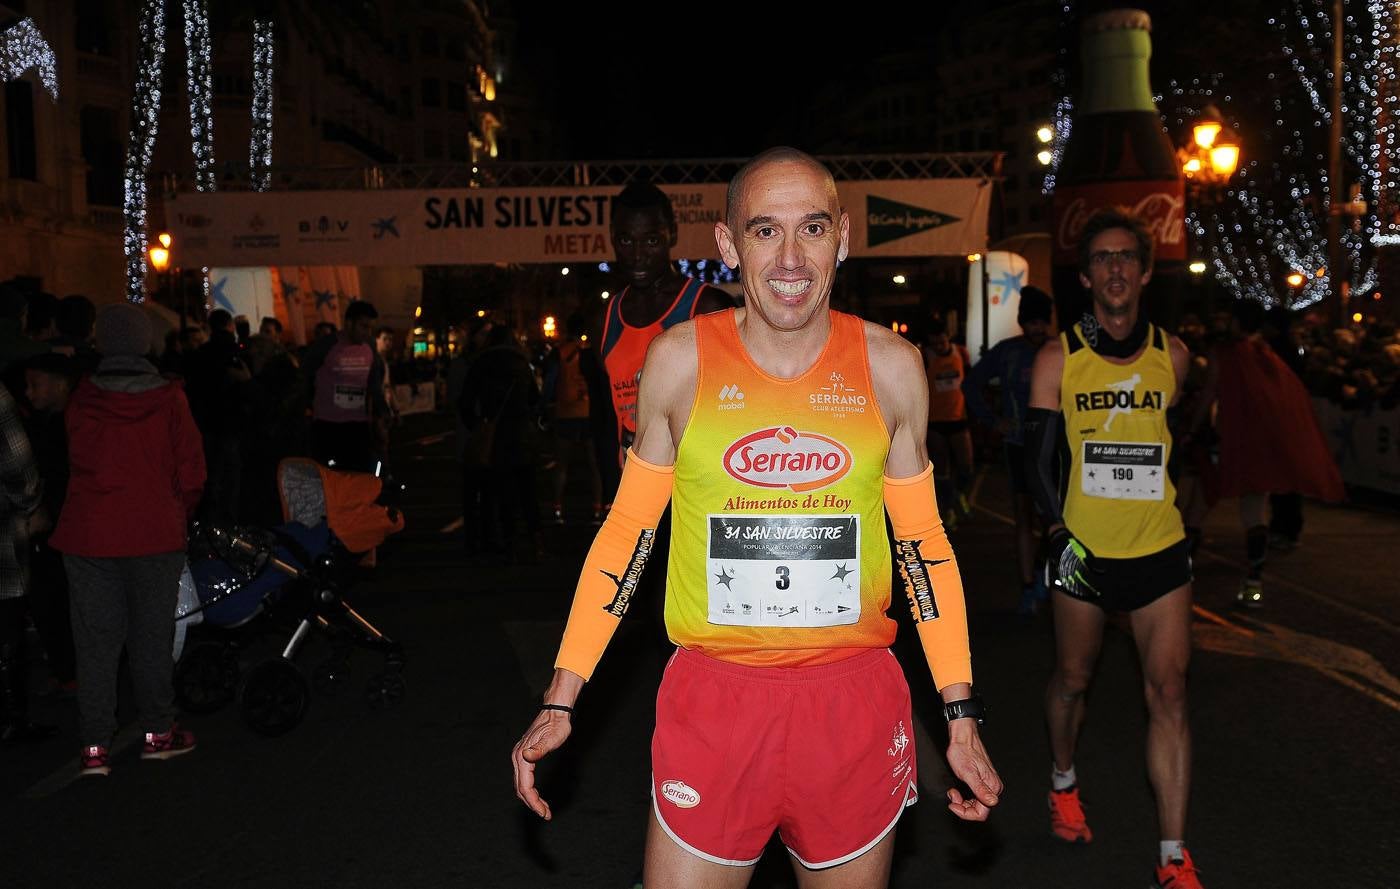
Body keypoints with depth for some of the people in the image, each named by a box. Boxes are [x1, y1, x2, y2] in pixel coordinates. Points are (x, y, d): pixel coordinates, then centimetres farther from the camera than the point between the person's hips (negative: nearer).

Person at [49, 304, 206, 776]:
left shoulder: (81, 400, -3)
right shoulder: (169, 398, -7)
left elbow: (77, 462, 7)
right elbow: (190, 471, -4)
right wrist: (178, 518, 11)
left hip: (87, 534, 1)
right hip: (155, 533, -1)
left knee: (95, 640, 8)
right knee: (152, 636, 11)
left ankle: (94, 746, 11)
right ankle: (157, 732, 20)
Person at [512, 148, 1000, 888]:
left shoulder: (888, 366, -2)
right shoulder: (679, 360, -5)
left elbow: (923, 542, 6)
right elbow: (629, 530, 2)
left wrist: (961, 714, 5)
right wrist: (560, 700, -1)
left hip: (856, 704, 1)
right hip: (712, 698, -1)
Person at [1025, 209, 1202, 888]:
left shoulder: (1170, 354, 2)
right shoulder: (1059, 358, -4)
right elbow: (1038, 456, -4)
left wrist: (1173, 507, 14)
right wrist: (1058, 529, -12)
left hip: (1159, 550, 1)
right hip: (1082, 547, -1)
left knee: (1168, 691, -4)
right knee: (1073, 678, 15)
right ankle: (1063, 783, 43)